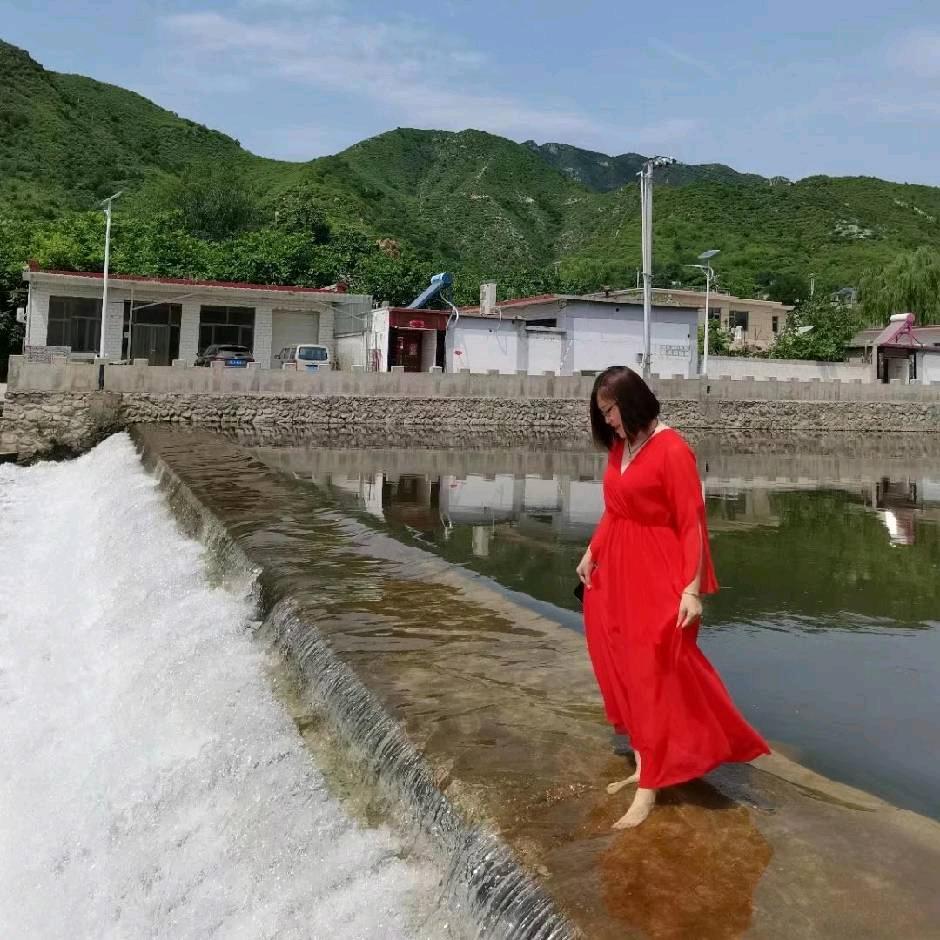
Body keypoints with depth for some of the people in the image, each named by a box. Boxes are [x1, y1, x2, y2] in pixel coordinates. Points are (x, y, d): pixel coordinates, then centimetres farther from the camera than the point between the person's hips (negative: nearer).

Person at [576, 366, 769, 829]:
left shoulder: (672, 449, -16)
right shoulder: (619, 446, 7)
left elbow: (691, 522, -16)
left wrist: (692, 588, -18)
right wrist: (592, 553, 10)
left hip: (659, 577, -8)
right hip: (618, 572, 8)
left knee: (656, 673, -1)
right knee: (626, 669, 13)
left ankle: (650, 785, 9)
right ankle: (646, 765, 27)